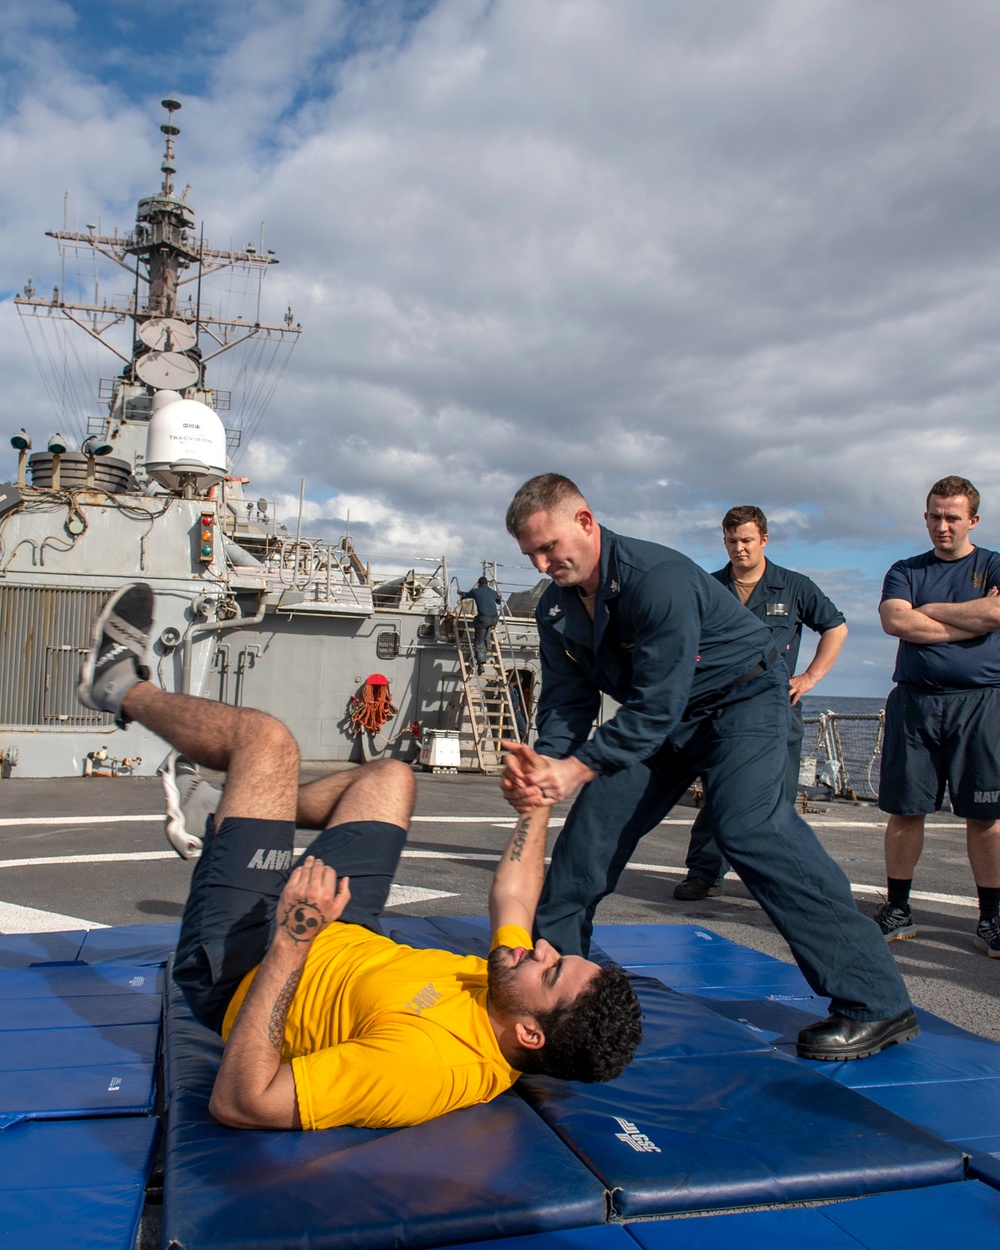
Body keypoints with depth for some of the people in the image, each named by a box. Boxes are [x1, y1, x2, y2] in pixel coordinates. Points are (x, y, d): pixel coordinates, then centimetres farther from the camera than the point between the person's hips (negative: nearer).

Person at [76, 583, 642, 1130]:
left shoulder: (421, 1062, -41)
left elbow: (238, 1104, -42)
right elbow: (511, 895, 1)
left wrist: (291, 943, -45)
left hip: (238, 970, -6)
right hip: (345, 944, 6)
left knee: (266, 737, -8)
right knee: (389, 775, 12)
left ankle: (124, 687, 23)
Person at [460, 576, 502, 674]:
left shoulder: (475, 591, 6)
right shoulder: (493, 592, 15)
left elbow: (464, 595, 26)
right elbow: (499, 601, 36)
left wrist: (460, 592, 50)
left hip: (483, 618, -4)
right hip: (494, 619, 4)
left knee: (479, 642, 2)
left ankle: (481, 664, -8)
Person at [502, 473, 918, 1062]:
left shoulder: (657, 579, -31)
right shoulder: (556, 607, -5)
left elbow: (655, 706, -31)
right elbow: (566, 700, -4)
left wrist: (576, 769, -34)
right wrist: (543, 763, -23)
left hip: (743, 698, -7)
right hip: (662, 719, 8)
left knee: (749, 826, -26)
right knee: (594, 823, 1)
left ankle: (877, 1002, -21)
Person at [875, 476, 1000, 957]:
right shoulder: (905, 571, 14)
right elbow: (894, 620, -5)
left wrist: (927, 610, -3)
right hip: (914, 701, 2)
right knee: (904, 809, 2)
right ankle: (897, 909, 13)